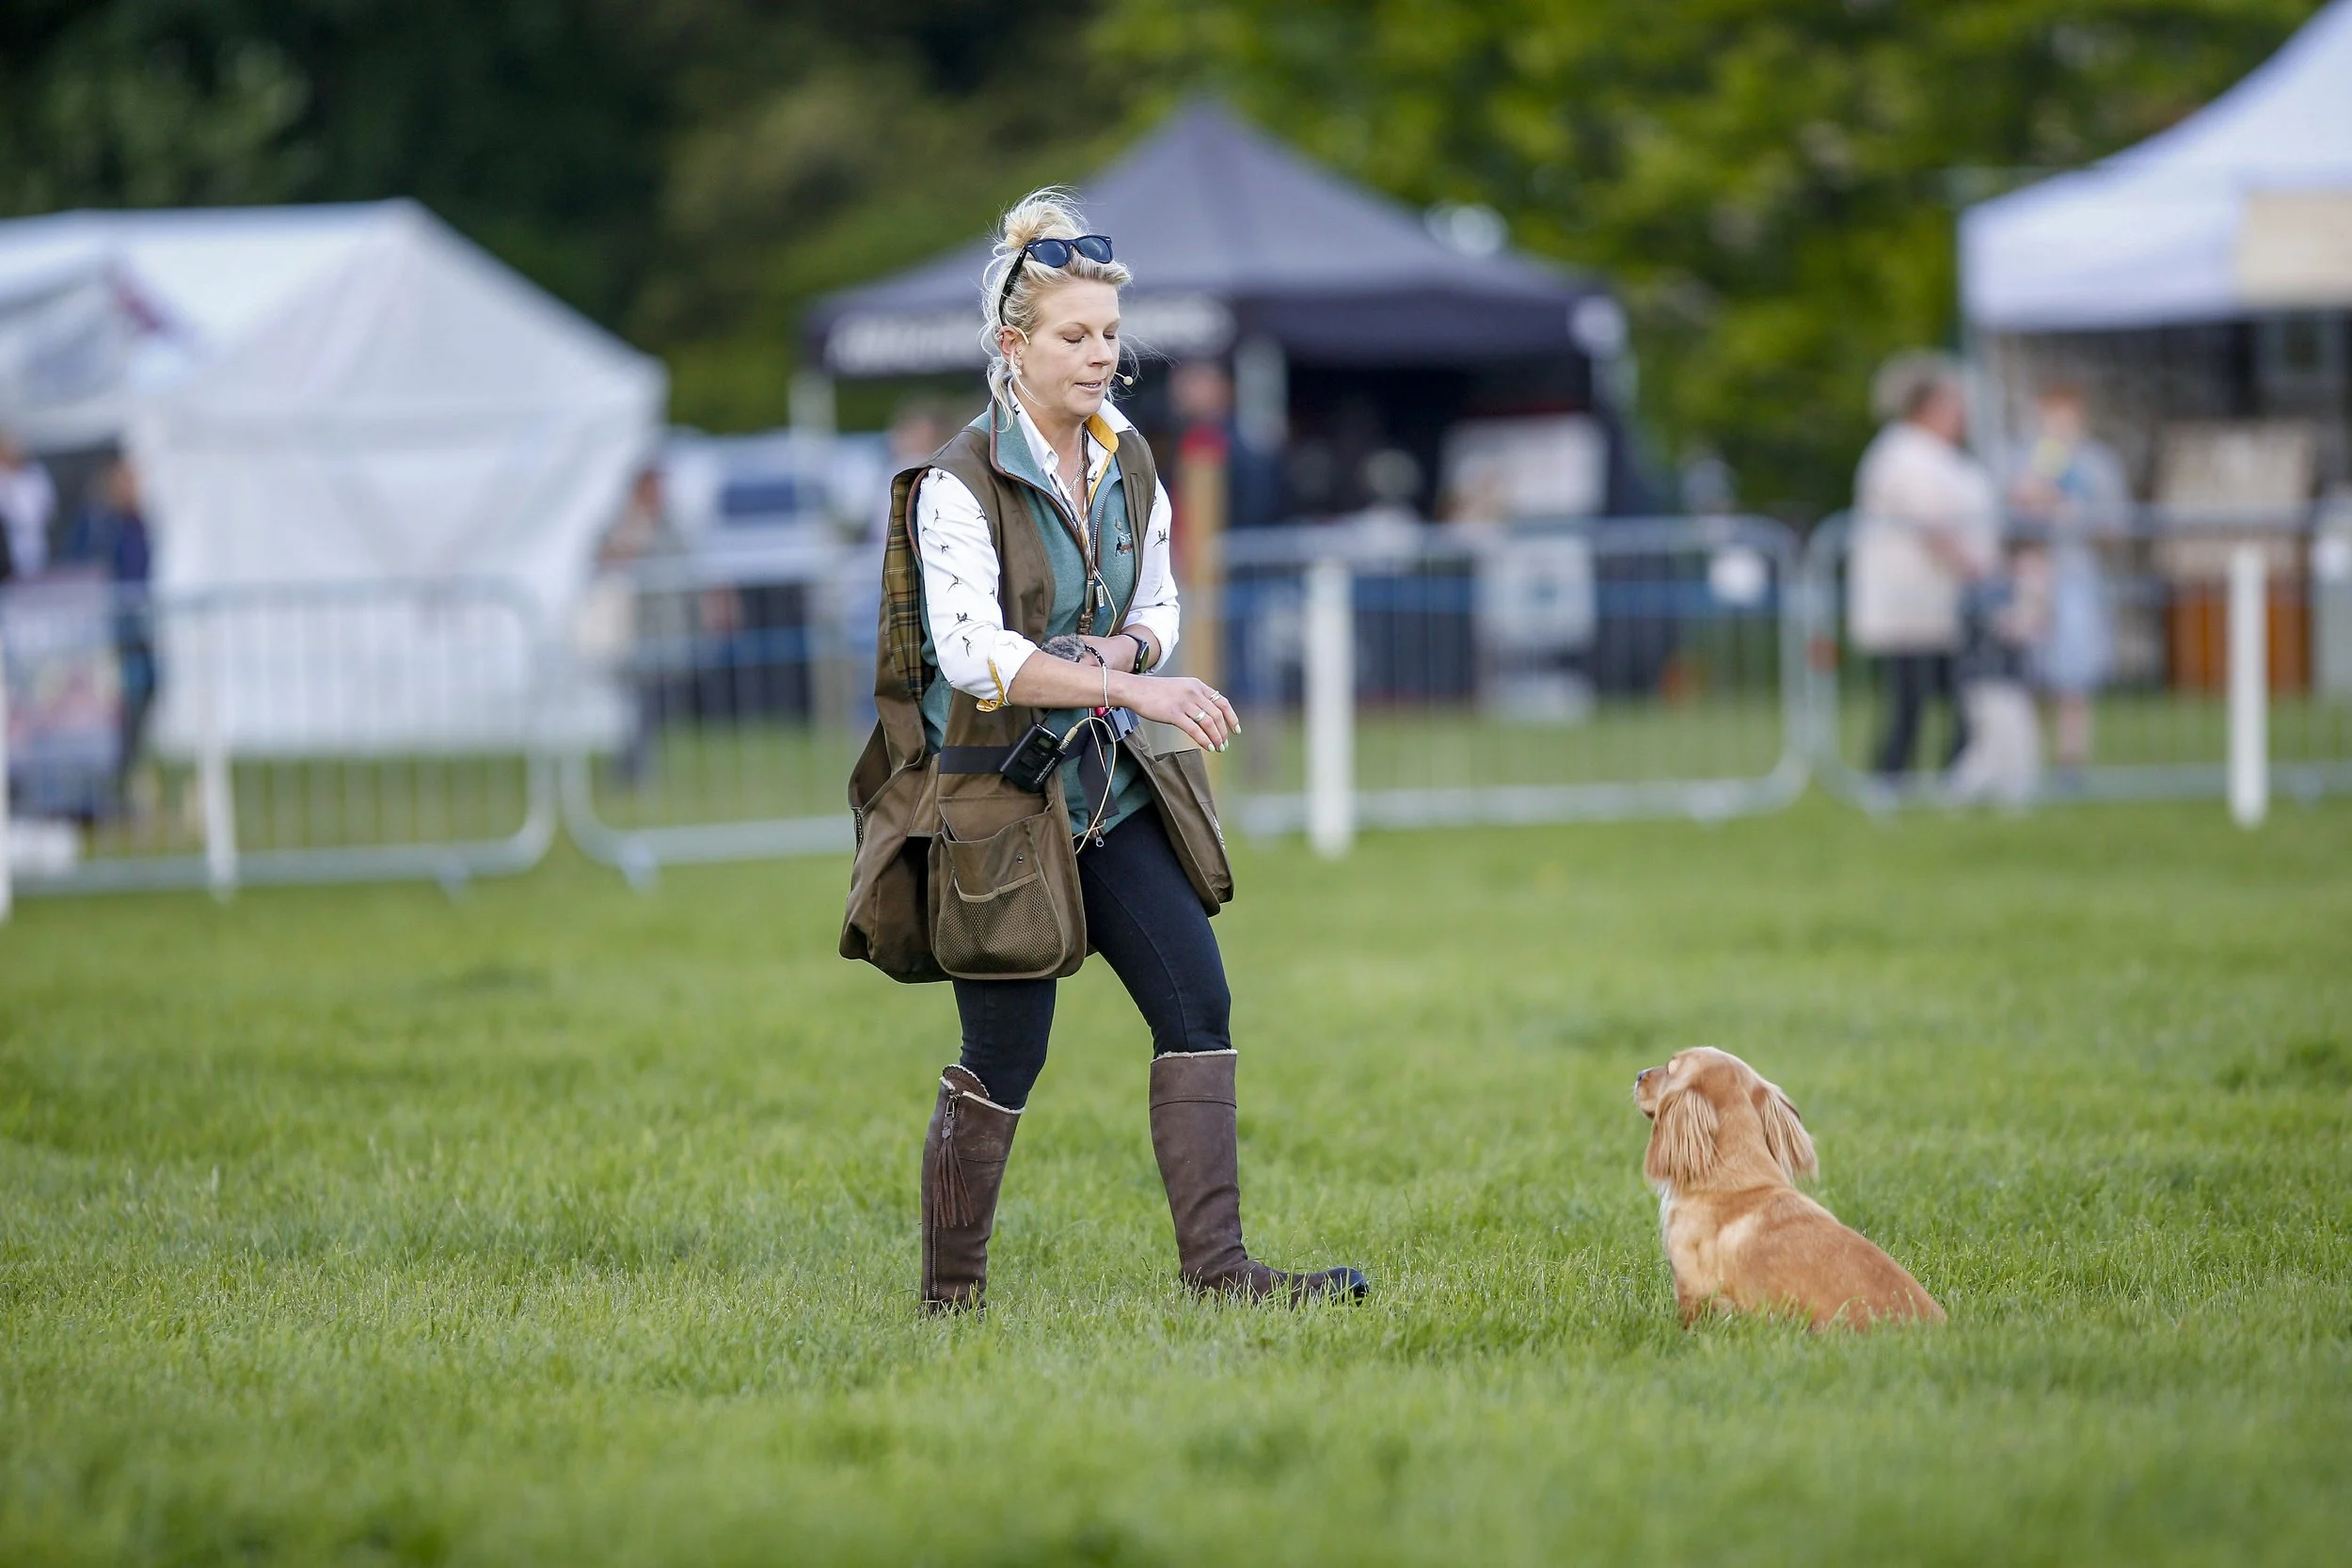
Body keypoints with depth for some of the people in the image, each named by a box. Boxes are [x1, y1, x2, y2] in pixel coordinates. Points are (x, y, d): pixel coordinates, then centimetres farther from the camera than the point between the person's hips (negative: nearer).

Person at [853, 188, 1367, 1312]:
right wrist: (1136, 691, -29)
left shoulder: (1127, 464, 7)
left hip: (1111, 786, 7)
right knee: (1005, 1057, -2)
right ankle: (949, 1295, 12)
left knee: (1198, 1006, -3)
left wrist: (1120, 648, -8)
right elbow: (971, 653, -23)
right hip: (998, 796, -7)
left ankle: (1216, 1266, -2)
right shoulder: (959, 484, -14)